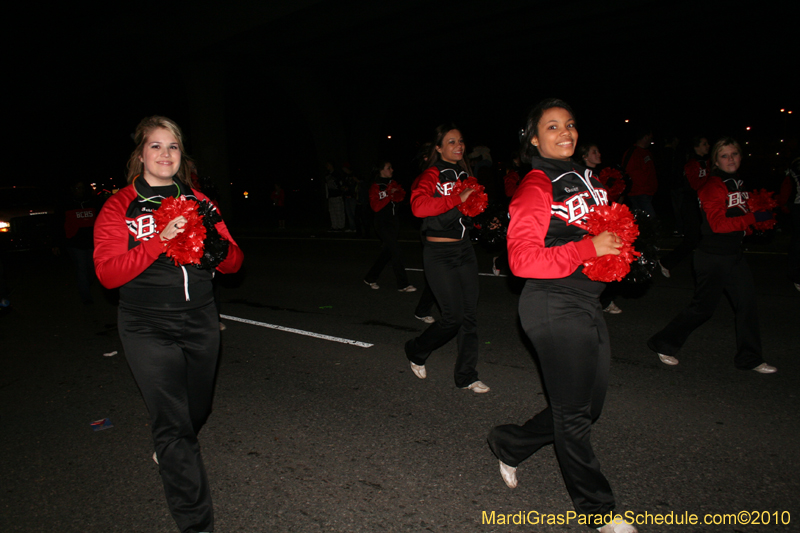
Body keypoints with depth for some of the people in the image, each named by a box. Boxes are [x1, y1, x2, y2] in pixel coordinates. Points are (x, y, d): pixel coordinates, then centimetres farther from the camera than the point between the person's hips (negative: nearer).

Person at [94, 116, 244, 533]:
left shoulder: (198, 202, 6)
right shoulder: (119, 207, -3)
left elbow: (233, 263, 4)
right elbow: (109, 273, -14)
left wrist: (214, 243, -19)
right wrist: (160, 240, -25)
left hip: (201, 322, 4)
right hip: (149, 329, -4)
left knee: (198, 410, 18)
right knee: (174, 423, -5)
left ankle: (169, 454, 54)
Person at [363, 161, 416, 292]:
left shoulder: (393, 184, 12)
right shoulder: (375, 187, -6)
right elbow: (376, 207, -14)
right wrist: (390, 196, -15)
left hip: (394, 222, 7)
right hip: (382, 224, -7)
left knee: (387, 252, 12)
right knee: (396, 251, -12)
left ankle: (370, 278, 27)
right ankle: (403, 284, -6)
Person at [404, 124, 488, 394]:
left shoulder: (465, 174, 14)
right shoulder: (432, 175, -10)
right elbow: (418, 206, -30)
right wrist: (457, 199, -27)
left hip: (464, 250, 7)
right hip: (439, 254, -7)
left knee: (470, 314, 6)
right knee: (453, 316, -6)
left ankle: (466, 376, 19)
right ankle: (416, 351, 22)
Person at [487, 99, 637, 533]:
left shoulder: (587, 179, 13)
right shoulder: (536, 187, -12)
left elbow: (608, 229, 28)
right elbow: (523, 260, -21)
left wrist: (617, 245, 5)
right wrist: (588, 249, -21)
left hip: (588, 305, 9)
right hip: (554, 307, -9)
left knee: (590, 405, 17)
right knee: (573, 413, 5)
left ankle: (510, 444, 36)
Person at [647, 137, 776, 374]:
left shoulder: (738, 183, 13)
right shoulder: (713, 186, -15)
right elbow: (718, 224, -23)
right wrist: (753, 217, -24)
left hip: (734, 255, 8)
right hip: (713, 257, -8)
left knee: (746, 303, 7)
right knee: (703, 307, 1)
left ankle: (749, 358, 20)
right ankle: (664, 344, 17)